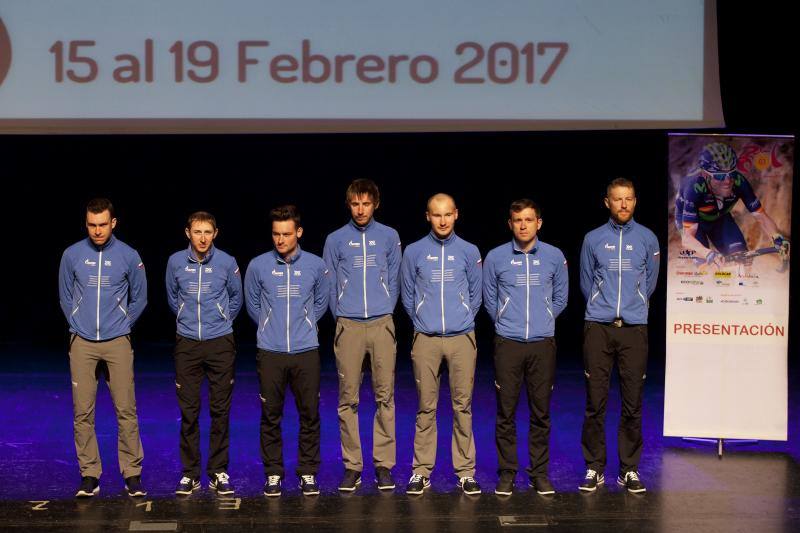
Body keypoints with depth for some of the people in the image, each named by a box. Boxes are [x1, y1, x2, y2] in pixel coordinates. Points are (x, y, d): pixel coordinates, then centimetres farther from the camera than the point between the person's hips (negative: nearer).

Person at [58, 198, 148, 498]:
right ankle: (89, 475, 9)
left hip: (117, 343, -1)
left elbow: (139, 299, 11)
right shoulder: (72, 255, 1)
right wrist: (78, 327, 11)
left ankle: (132, 473, 7)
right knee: (82, 412, 1)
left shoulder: (129, 256, -1)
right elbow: (65, 297, 13)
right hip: (82, 344, 1)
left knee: (126, 410, -2)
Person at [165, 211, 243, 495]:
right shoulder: (176, 262, -1)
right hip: (187, 344, 1)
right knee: (188, 411, 2)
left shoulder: (227, 263, -3)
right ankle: (190, 473, 10)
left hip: (221, 343, -1)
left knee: (220, 410, 2)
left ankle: (218, 472, 11)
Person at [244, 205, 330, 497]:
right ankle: (273, 473, 15)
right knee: (271, 415, 5)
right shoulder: (258, 266, -1)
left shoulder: (315, 266, 1)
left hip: (306, 352, 1)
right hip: (270, 352, 0)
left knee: (309, 414, 4)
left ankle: (308, 472, 15)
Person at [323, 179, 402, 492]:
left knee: (385, 396, 0)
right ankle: (352, 465, 7)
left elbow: (394, 281, 11)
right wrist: (340, 318, 6)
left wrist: (385, 312, 7)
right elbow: (330, 285, 9)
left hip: (382, 325, 0)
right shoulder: (335, 240, 6)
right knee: (348, 398, 0)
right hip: (348, 326, 0)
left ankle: (384, 464, 7)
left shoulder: (389, 237, 8)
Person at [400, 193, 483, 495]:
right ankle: (422, 472, 8)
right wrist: (423, 323, 10)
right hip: (425, 340, 0)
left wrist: (462, 322, 11)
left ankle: (465, 472, 8)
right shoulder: (414, 252, 4)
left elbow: (475, 296, 12)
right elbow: (408, 297, 10)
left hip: (462, 338, 0)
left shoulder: (469, 252, 5)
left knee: (463, 406, 2)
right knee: (426, 407, 3)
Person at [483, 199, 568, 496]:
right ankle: (507, 473, 11)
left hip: (543, 344, 1)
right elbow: (489, 300, 11)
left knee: (541, 412, 5)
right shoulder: (495, 258, 1)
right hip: (507, 344, -1)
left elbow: (560, 299, 15)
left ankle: (540, 473, 15)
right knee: (505, 412, 2)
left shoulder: (554, 257, 4)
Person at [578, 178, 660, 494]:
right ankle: (594, 468, 8)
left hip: (634, 329, 1)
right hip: (598, 328, 0)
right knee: (595, 402, -1)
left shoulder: (647, 239, 8)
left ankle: (630, 469, 10)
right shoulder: (593, 239, 6)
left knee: (632, 403, 1)